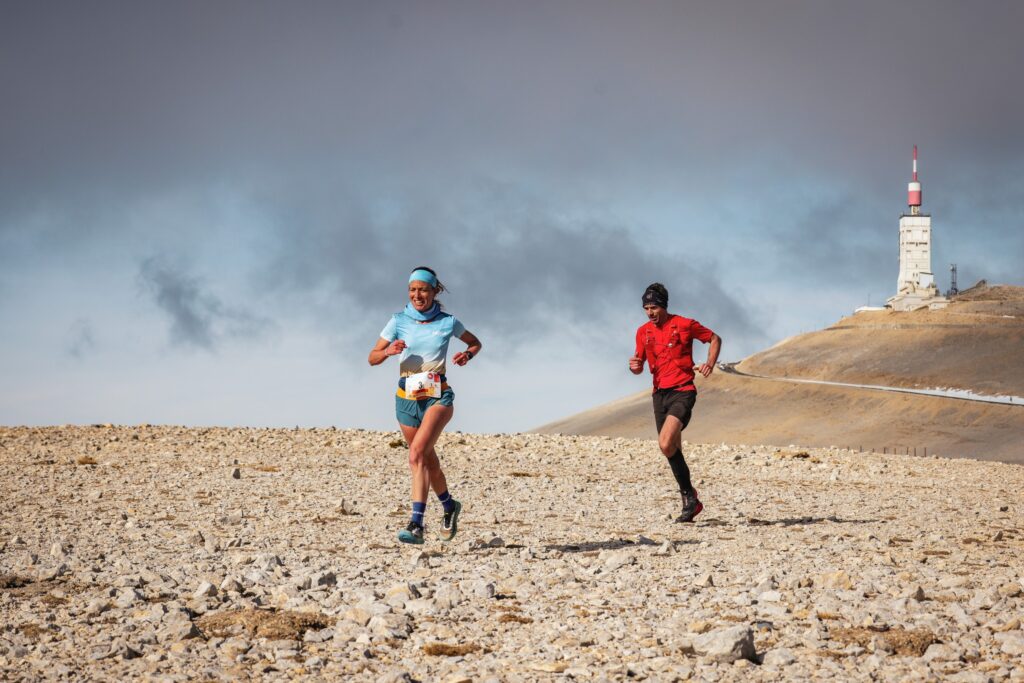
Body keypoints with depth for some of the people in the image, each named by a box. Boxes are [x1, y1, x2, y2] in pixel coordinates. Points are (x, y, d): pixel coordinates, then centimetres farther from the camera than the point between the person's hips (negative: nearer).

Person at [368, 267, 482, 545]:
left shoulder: (447, 322, 0)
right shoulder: (399, 321, 2)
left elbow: (475, 343, 17)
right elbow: (372, 358, 1)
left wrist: (467, 355, -5)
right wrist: (388, 351, -21)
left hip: (438, 395, -3)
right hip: (406, 397, 3)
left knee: (417, 454, -24)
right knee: (428, 461, 17)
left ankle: (417, 525, -30)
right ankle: (449, 506, 44)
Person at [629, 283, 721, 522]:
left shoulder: (684, 325, -6)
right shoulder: (643, 332, 8)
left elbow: (715, 339, 7)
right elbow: (639, 367, 15)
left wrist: (710, 364, -8)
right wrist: (634, 366, -9)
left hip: (682, 392, -6)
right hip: (659, 394, 6)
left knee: (666, 444, -24)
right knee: (673, 450, 10)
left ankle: (689, 495, -11)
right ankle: (691, 502, 23)